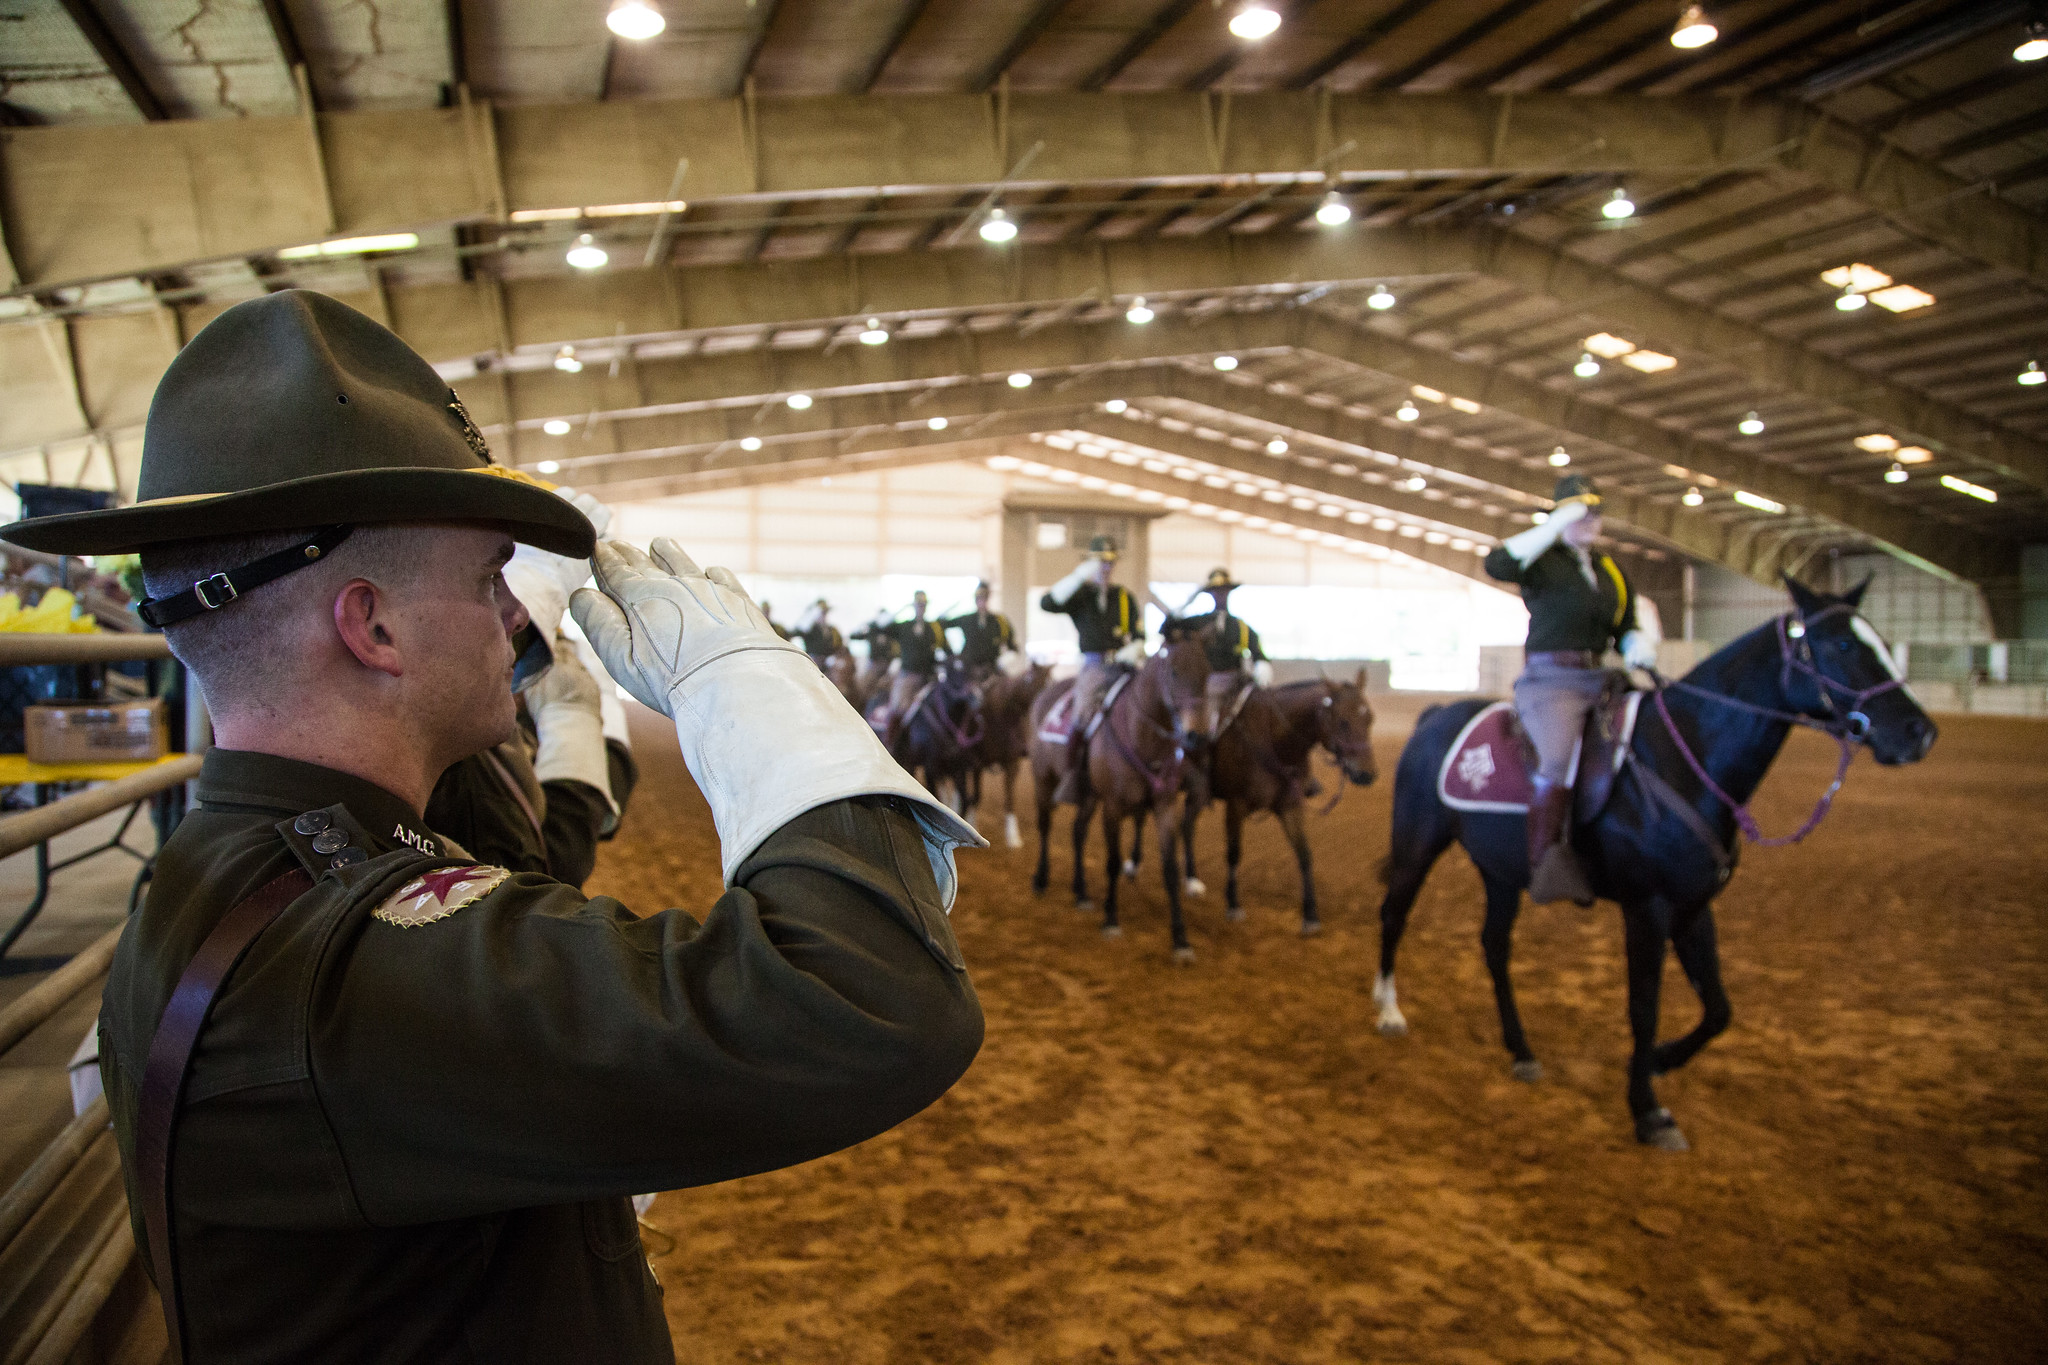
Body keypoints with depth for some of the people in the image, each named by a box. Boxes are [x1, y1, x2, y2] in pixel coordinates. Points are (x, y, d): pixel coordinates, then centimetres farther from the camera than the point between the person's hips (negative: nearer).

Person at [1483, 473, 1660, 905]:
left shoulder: (1611, 571, 21)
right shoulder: (1544, 561, 1)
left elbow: (1629, 623, 24)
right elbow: (1498, 564, -20)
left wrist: (1640, 646, 0)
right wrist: (1555, 527, -16)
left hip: (1598, 681, 8)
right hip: (1549, 679, -8)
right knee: (1560, 762, -32)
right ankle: (1546, 864, -33)